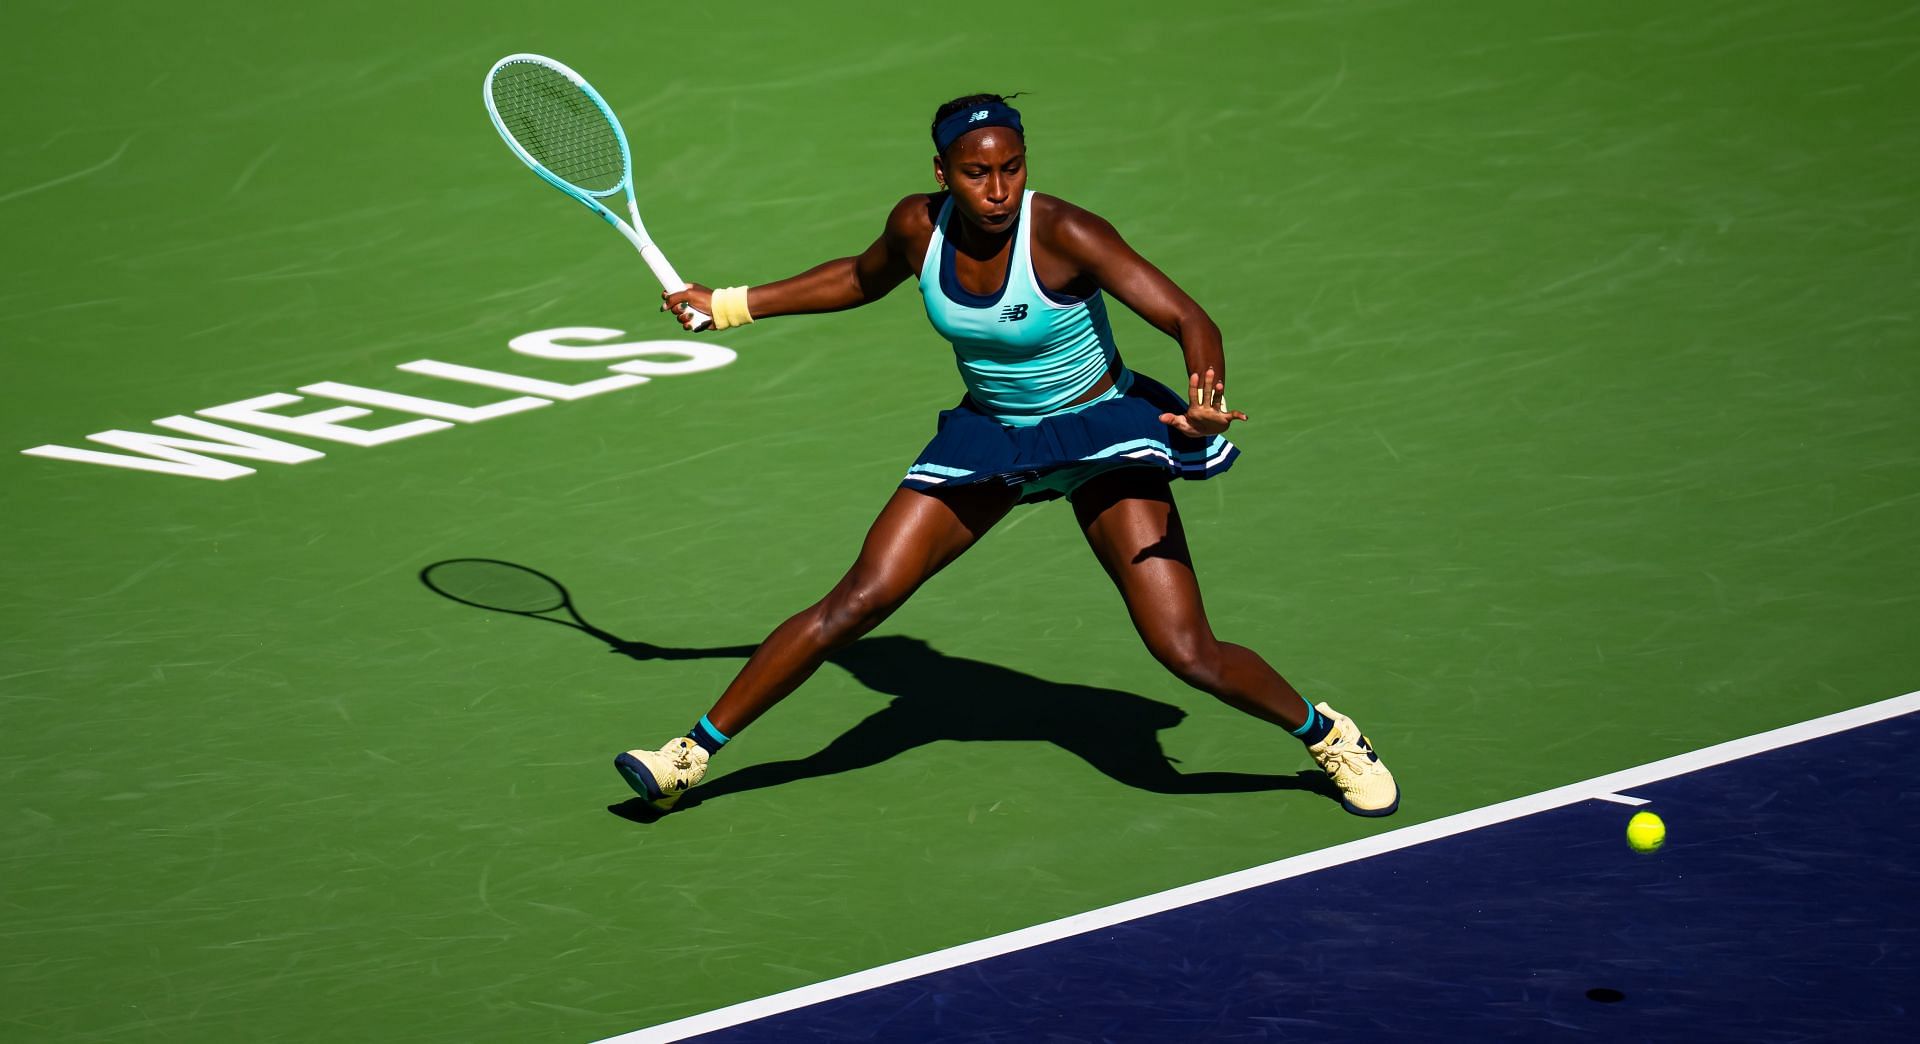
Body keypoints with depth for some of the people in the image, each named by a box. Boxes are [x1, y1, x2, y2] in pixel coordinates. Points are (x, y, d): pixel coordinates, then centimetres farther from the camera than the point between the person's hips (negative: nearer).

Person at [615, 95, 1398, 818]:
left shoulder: (1063, 234, -27)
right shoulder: (918, 225, -12)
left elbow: (1190, 321, -31)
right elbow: (863, 279, 13)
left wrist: (1206, 395, -53)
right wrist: (730, 305, 12)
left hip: (1099, 433, -4)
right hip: (987, 436, 4)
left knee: (1189, 655, -12)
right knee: (855, 601, -8)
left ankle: (1325, 734, 16)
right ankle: (693, 753, 2)